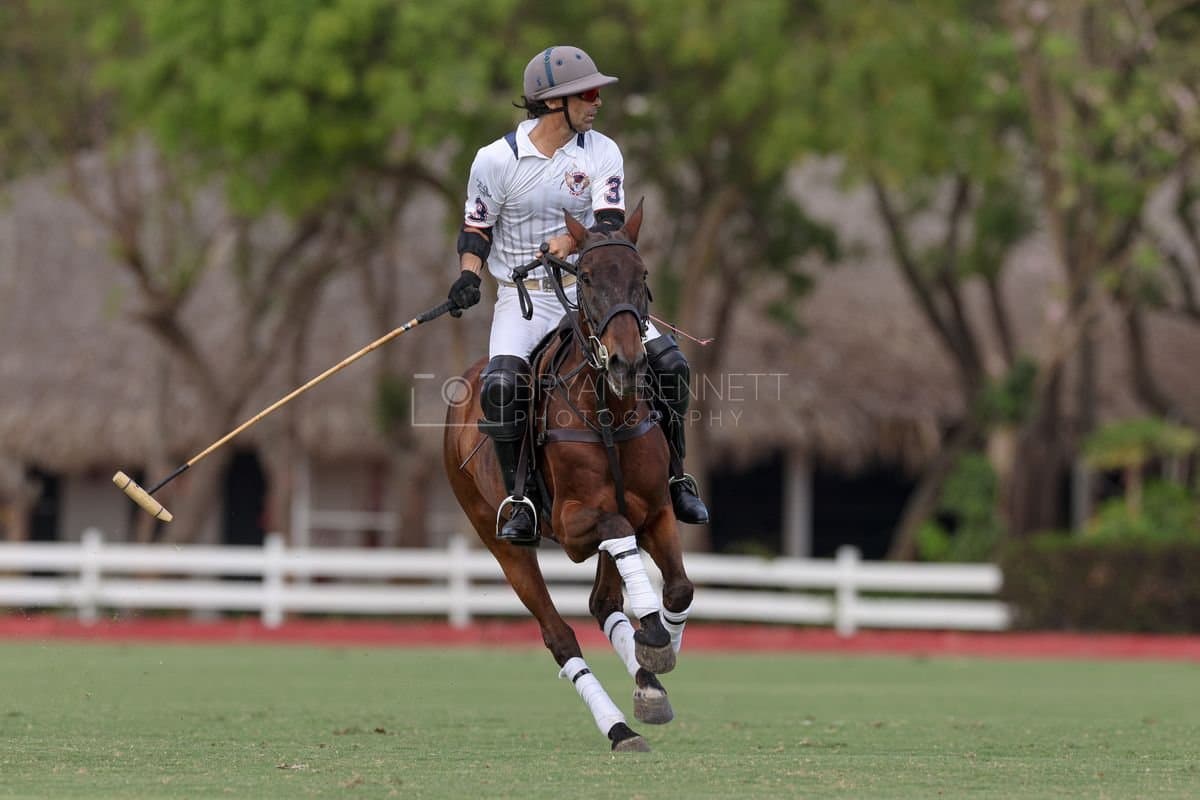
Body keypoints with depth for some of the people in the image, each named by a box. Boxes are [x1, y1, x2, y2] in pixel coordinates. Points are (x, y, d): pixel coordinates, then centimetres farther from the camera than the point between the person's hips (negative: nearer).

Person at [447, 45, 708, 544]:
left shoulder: (602, 153, 0)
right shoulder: (497, 159, -6)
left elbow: (611, 224, -12)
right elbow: (476, 229, 6)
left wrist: (576, 241, -34)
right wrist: (469, 276, -14)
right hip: (523, 298, -2)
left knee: (667, 364, -14)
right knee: (501, 385, -29)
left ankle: (675, 481, 5)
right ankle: (520, 502, -14)